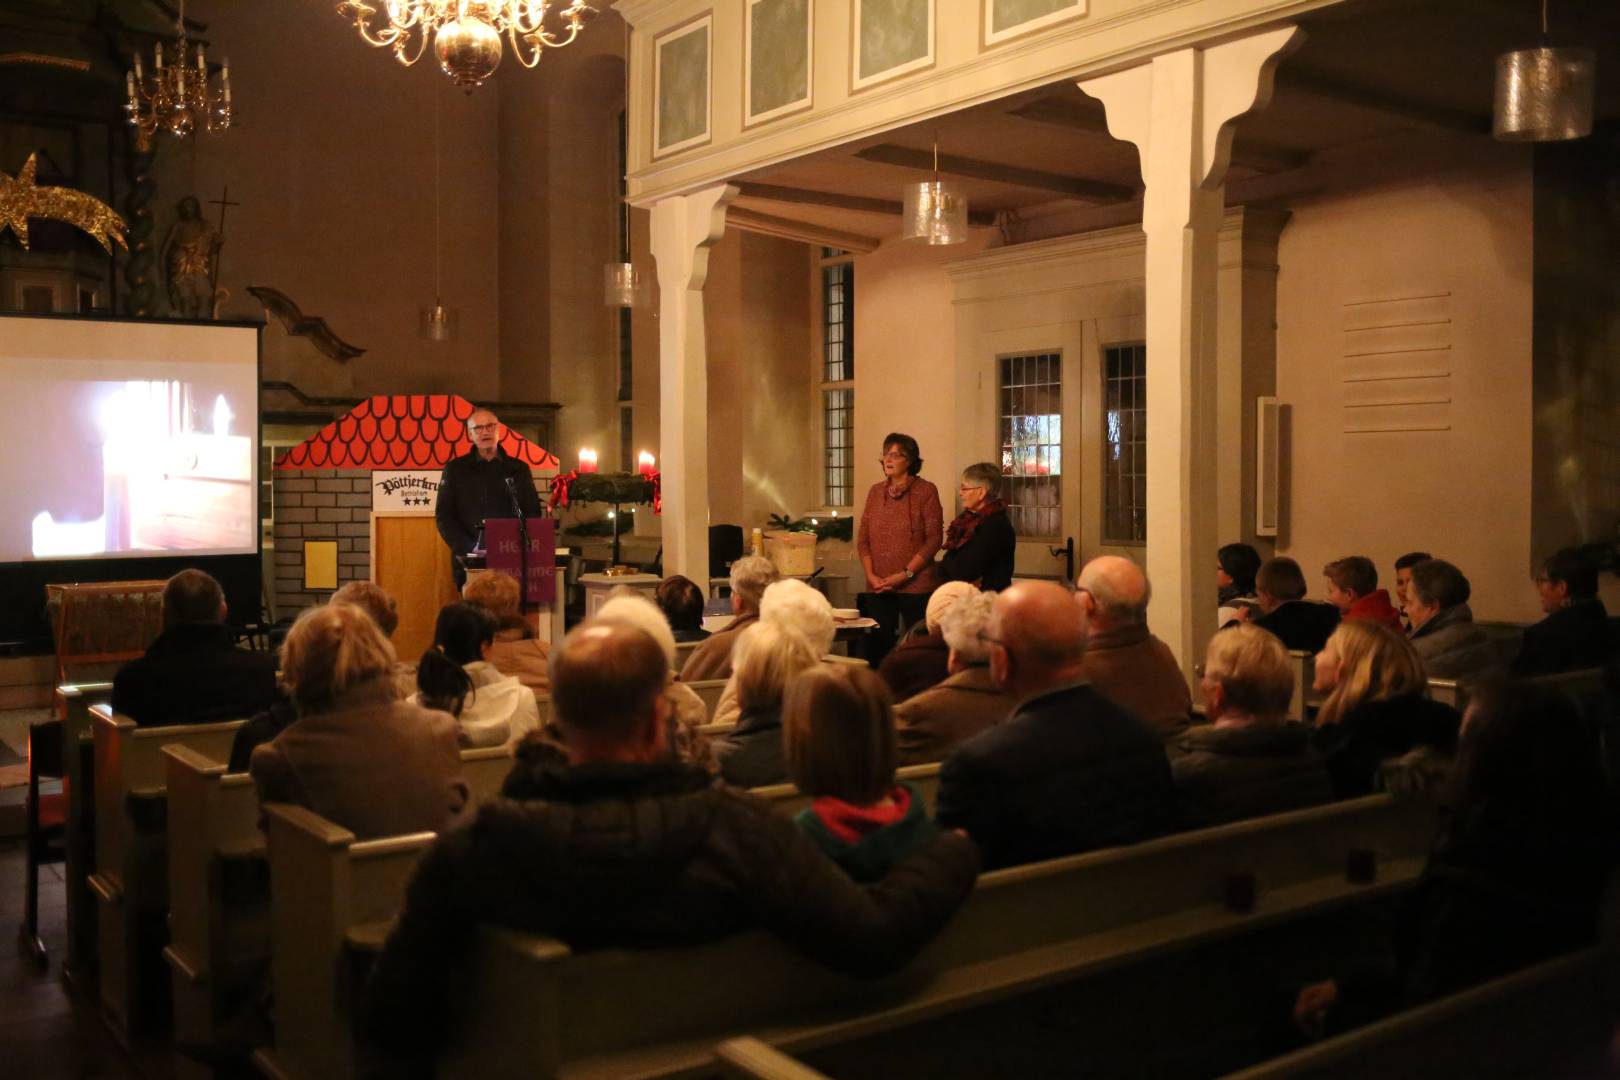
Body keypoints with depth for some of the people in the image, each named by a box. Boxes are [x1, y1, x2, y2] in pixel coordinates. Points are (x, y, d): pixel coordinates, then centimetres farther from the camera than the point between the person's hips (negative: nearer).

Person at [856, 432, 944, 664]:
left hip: (916, 586, -4)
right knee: (877, 647, 4)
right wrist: (871, 575, -2)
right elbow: (862, 538, 11)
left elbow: (934, 538, -7)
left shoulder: (926, 491, -2)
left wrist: (905, 574, -12)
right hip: (878, 588, 4)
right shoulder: (875, 491, 12)